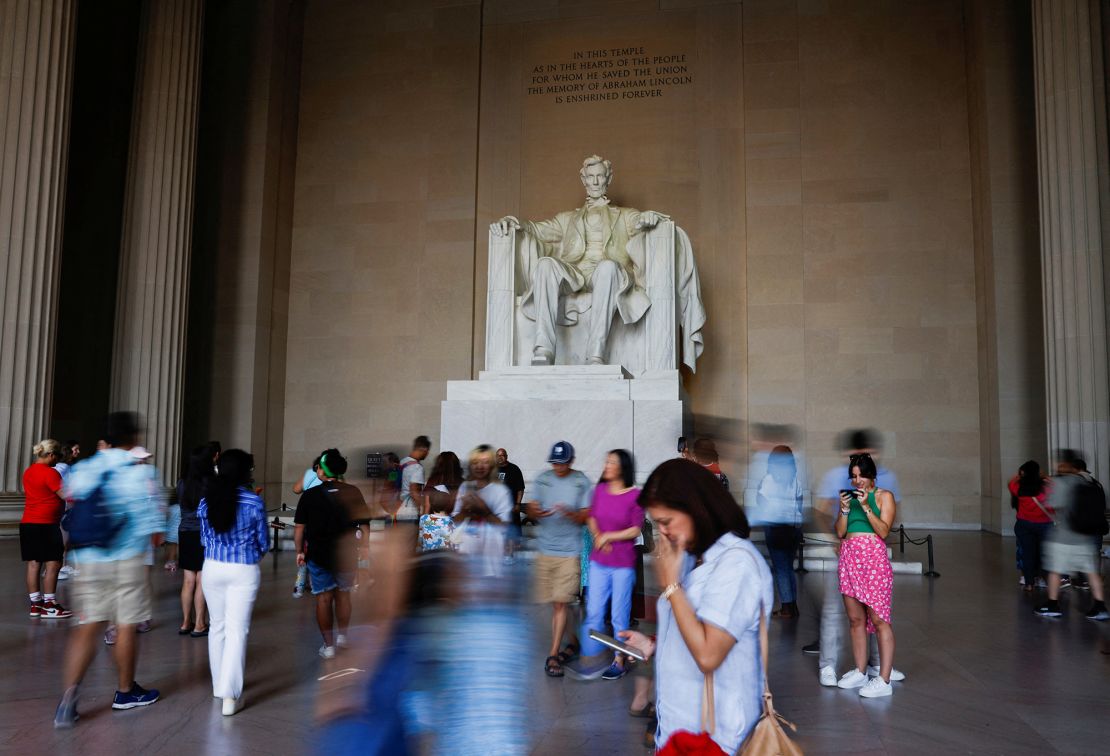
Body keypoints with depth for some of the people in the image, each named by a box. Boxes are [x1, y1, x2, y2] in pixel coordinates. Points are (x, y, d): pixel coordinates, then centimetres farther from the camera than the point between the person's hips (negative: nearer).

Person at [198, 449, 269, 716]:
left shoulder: (206, 502, -2)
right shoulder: (254, 502, -12)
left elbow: (205, 539, 8)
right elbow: (263, 543, -2)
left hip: (213, 568, 4)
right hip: (244, 572, -4)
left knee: (217, 626, 17)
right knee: (237, 630, -1)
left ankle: (219, 685, 30)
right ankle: (230, 694, -4)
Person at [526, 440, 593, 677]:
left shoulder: (582, 482, -4)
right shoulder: (542, 479, 4)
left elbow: (585, 517, -3)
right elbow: (532, 509, 5)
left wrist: (569, 513, -24)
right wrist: (535, 512, -19)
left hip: (569, 551, -3)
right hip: (545, 549, 3)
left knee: (560, 602, -6)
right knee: (556, 602, 12)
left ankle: (553, 655, 2)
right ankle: (573, 641, 31)